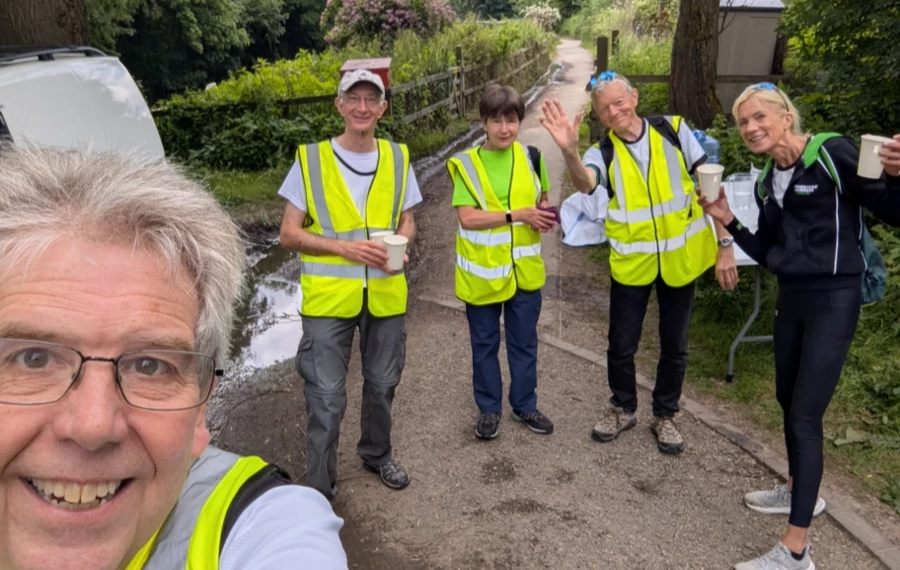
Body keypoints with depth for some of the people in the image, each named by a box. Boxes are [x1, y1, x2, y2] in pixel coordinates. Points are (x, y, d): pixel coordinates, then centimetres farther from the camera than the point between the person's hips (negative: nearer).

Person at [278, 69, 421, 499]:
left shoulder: (398, 158, 5)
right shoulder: (310, 159, -5)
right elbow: (289, 234, -5)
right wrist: (344, 246, -19)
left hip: (385, 294, 4)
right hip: (328, 298, -3)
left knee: (382, 384, 17)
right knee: (326, 396, 0)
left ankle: (377, 454, 42)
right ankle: (319, 488, 17)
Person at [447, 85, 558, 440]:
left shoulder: (531, 157, 1)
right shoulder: (466, 164, -9)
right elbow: (467, 218, -17)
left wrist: (544, 214, -8)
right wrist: (517, 215, -22)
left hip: (524, 269, 3)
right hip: (483, 271, -2)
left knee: (524, 342, 14)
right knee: (485, 345, 12)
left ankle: (525, 405, 32)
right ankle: (489, 409, 28)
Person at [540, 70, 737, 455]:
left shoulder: (674, 130, -6)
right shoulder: (603, 153, -7)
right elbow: (584, 183, -32)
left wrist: (725, 244, -5)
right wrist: (569, 150, -52)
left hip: (680, 259, 0)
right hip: (631, 263, 0)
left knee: (674, 347, 13)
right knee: (621, 346, 9)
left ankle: (664, 415, 34)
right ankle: (623, 408, 34)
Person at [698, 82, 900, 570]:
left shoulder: (833, 154, -14)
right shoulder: (768, 184, 9)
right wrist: (728, 221, 4)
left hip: (833, 299, -8)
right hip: (790, 298, 8)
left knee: (805, 416, -6)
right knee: (788, 401, 19)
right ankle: (799, 489, 42)